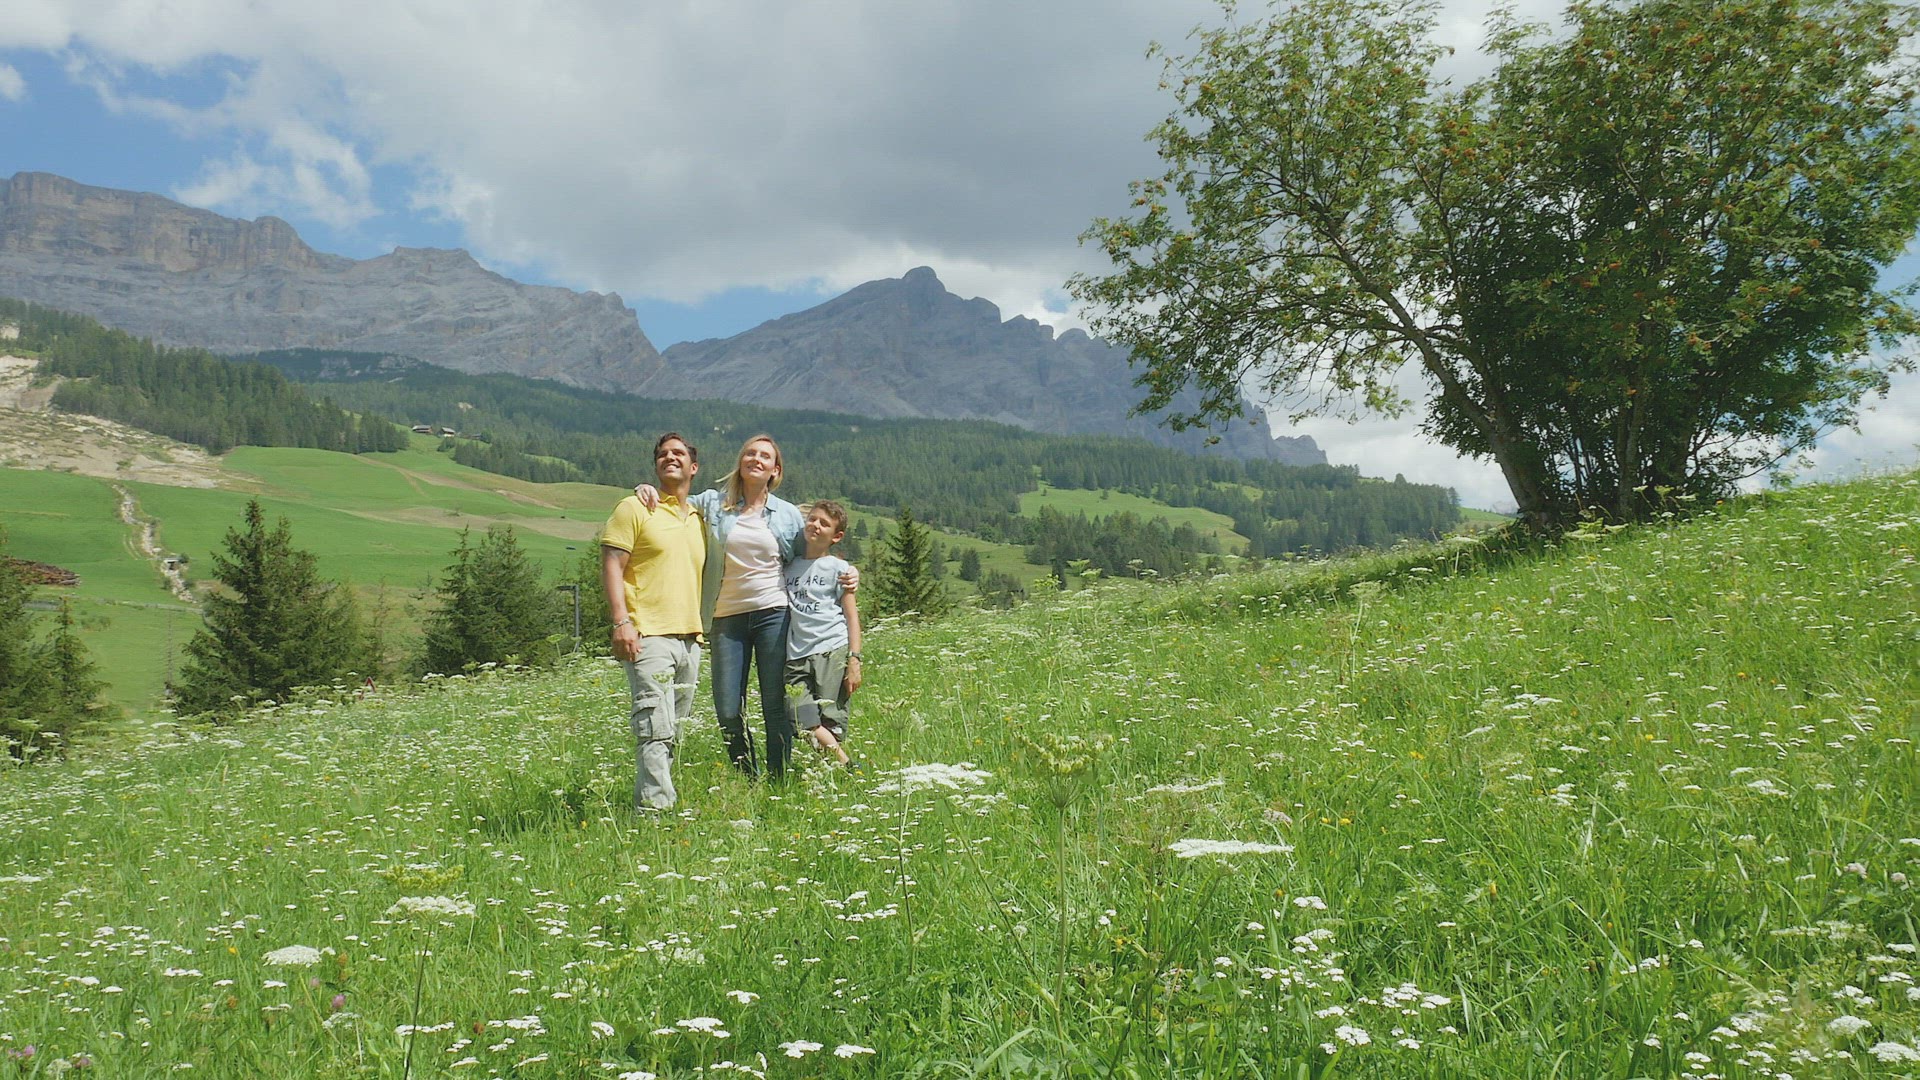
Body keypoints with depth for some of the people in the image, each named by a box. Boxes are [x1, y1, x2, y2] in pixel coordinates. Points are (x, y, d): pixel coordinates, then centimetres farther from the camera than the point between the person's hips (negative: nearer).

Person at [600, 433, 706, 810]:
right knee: (655, 729, -15)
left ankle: (659, 800, 15)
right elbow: (612, 566, -5)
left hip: (690, 638, 7)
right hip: (648, 637, -7)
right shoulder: (634, 508, 2)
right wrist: (621, 622, -16)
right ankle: (655, 807, -16)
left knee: (672, 732, 9)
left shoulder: (699, 519, 20)